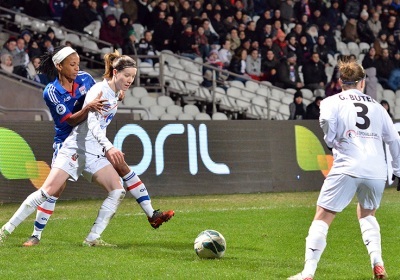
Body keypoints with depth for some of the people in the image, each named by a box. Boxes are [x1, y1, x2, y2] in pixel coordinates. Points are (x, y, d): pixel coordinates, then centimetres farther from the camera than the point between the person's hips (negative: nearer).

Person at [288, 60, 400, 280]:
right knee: (367, 214, 27)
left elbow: (327, 119, -13)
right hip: (377, 171, 4)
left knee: (322, 218, 1)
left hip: (347, 168, -4)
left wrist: (331, 141, 5)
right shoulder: (376, 106, 22)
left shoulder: (332, 102, 11)